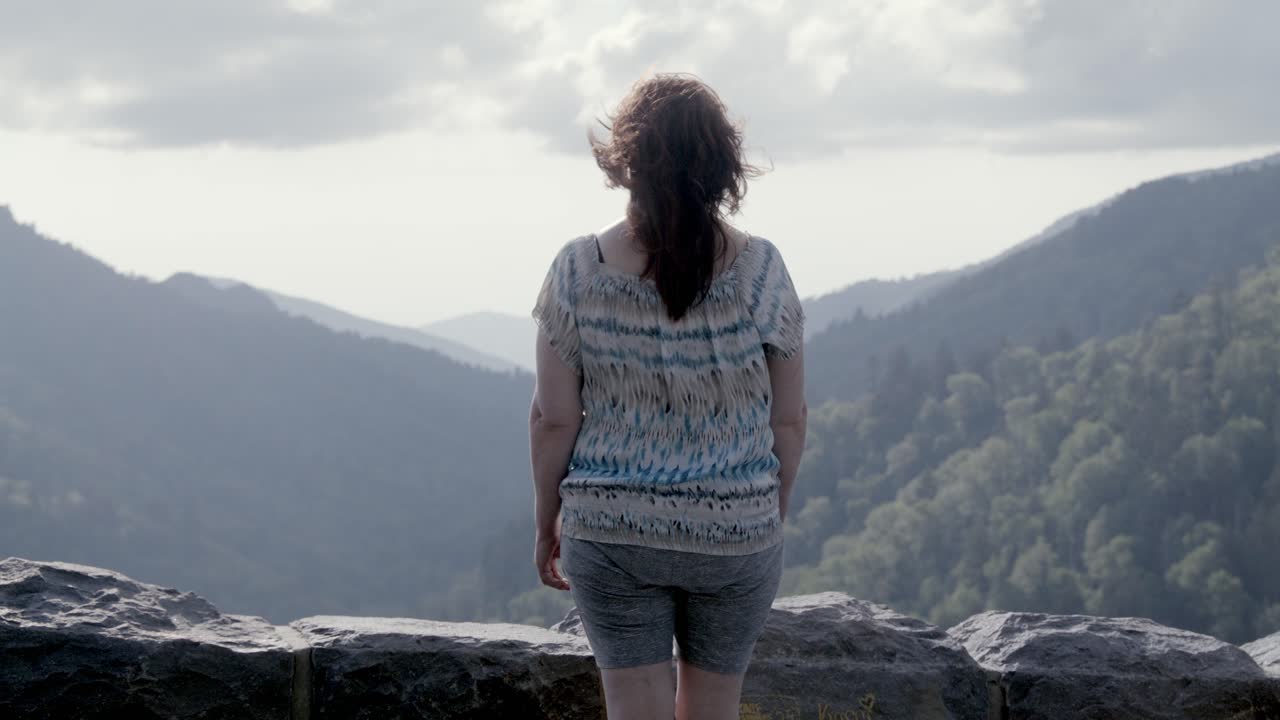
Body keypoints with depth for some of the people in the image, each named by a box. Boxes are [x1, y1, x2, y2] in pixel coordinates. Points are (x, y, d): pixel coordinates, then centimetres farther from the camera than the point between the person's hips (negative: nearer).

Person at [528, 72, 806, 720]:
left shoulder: (578, 272, -11)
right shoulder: (761, 270, -10)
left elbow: (553, 418, -7)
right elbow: (789, 419, -3)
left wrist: (546, 522, 7)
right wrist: (774, 514, 12)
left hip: (610, 531, -1)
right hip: (736, 533, 1)